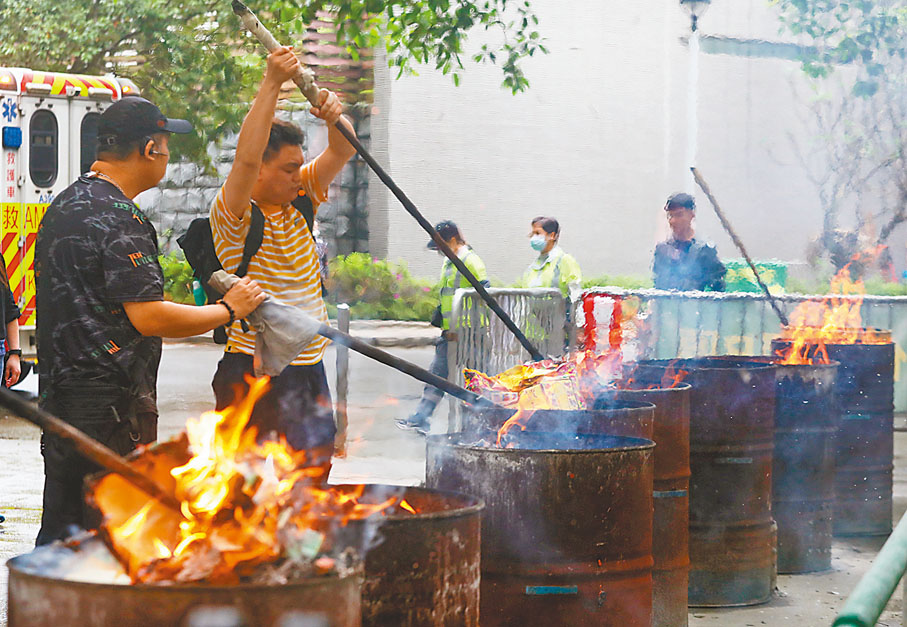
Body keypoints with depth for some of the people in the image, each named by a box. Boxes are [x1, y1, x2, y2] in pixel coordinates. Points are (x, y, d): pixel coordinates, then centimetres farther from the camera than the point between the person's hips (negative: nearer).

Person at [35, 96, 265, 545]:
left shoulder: (64, 205, 15)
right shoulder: (119, 218, -17)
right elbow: (148, 317, -22)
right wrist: (228, 309, -11)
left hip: (59, 397, 10)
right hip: (112, 403, -10)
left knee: (60, 531, 13)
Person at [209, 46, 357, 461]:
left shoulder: (299, 202, 9)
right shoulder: (233, 215, -10)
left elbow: (343, 151, 5)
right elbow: (245, 160, -28)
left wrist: (335, 117, -18)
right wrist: (272, 84, -31)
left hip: (308, 368, 7)